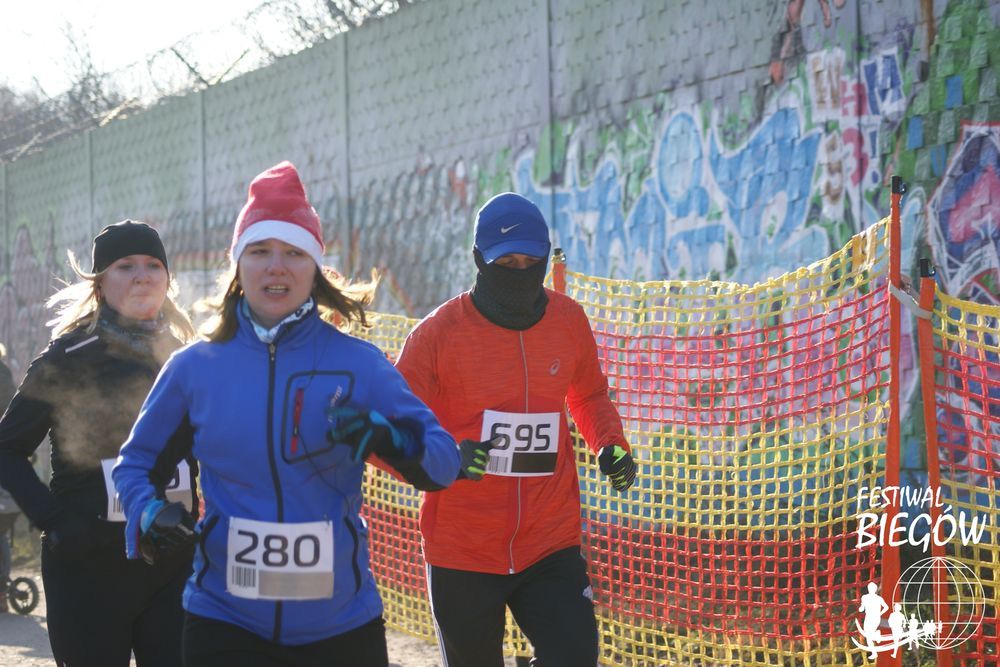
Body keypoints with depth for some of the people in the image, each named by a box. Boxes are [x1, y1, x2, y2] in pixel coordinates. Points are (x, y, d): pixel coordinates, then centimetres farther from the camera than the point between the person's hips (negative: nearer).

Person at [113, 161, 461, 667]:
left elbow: (444, 462, -3)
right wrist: (147, 512, -9)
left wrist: (389, 439, -24)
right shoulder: (194, 368, 0)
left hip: (342, 622, 0)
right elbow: (135, 462, 12)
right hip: (225, 621, 0)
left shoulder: (358, 363, -2)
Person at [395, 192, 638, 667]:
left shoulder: (568, 321, 3)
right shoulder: (439, 333, -9)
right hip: (461, 552, -2)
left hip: (551, 547, 2)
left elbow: (589, 395, 22)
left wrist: (609, 444, 3)